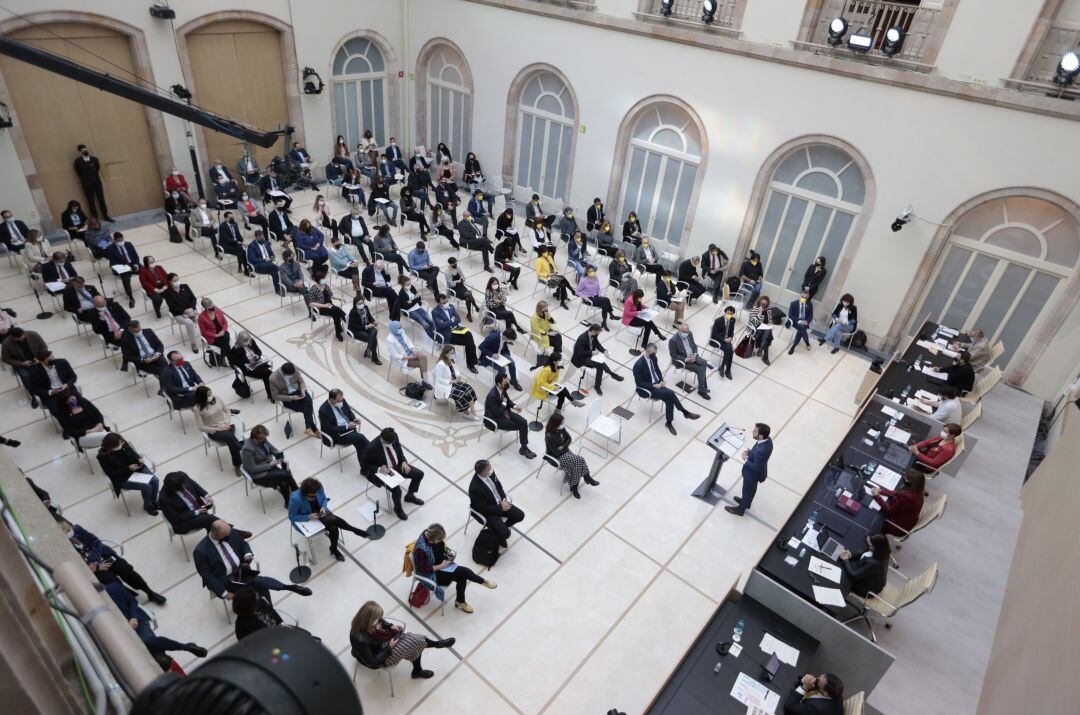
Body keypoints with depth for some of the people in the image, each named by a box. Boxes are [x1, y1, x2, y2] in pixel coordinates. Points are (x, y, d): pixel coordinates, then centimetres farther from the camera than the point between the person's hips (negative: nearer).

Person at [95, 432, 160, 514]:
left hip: (136, 467, 5)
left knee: (154, 480, -14)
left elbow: (132, 452, 8)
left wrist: (139, 458, -13)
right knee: (146, 486, -21)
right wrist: (128, 468, -24)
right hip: (123, 478, -5)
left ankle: (154, 502, 13)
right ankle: (147, 506, 9)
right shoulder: (103, 457, -22)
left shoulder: (123, 444, -10)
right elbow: (111, 473, -16)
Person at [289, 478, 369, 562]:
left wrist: (323, 506, -16)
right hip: (307, 519, -4)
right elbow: (292, 517, -17)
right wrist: (308, 517, -28)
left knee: (334, 527, -27)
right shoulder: (295, 499, -29)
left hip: (320, 512, 4)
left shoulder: (319, 489, -17)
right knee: (334, 520, -27)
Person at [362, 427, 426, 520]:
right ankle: (398, 508, 10)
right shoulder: (372, 448, -31)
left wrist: (403, 462, -9)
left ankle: (410, 496, 27)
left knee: (419, 474, 1)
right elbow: (363, 464, -17)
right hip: (384, 472, -6)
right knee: (396, 490, -25)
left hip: (398, 466, 6)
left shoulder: (394, 437, -16)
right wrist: (379, 469, -29)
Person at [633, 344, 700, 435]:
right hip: (648, 389, -7)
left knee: (669, 400, -18)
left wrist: (661, 381, -3)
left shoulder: (653, 357, 0)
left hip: (657, 384, 7)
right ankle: (685, 412, -9)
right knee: (670, 393, -24)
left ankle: (668, 422, -2)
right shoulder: (638, 365, -23)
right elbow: (639, 383, -19)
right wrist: (654, 385, -21)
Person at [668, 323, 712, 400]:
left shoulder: (690, 334, -1)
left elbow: (694, 345, 11)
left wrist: (695, 354, -9)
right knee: (699, 369, -20)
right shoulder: (673, 340, -21)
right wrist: (686, 359, -22)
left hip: (692, 356, 6)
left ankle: (702, 389, -14)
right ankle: (703, 389, -5)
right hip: (682, 360, -6)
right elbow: (673, 355, -16)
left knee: (704, 363, -20)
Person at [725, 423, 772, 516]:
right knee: (751, 489, 33)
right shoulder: (767, 439, -19)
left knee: (747, 490, 20)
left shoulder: (762, 451, -45)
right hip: (758, 470, 7)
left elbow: (756, 468, -32)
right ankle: (746, 502, 60)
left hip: (753, 474, -7)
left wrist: (745, 460, -21)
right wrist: (750, 451, -10)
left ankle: (741, 509, 46)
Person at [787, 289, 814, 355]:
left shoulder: (810, 305, 7)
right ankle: (807, 343, -25)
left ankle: (793, 346, -26)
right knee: (802, 327, -35)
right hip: (795, 322, -2)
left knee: (801, 329, -32)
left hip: (804, 322, 2)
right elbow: (790, 315, -7)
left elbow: (811, 316, 8)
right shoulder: (793, 303, -2)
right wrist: (799, 321, -20)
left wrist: (806, 321, -15)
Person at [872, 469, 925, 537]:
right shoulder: (915, 491, -13)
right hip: (906, 519, 8)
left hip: (901, 527, -8)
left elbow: (890, 510, -25)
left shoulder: (907, 497, -39)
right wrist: (881, 491, -3)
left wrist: (876, 496, -17)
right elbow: (897, 493, 5)